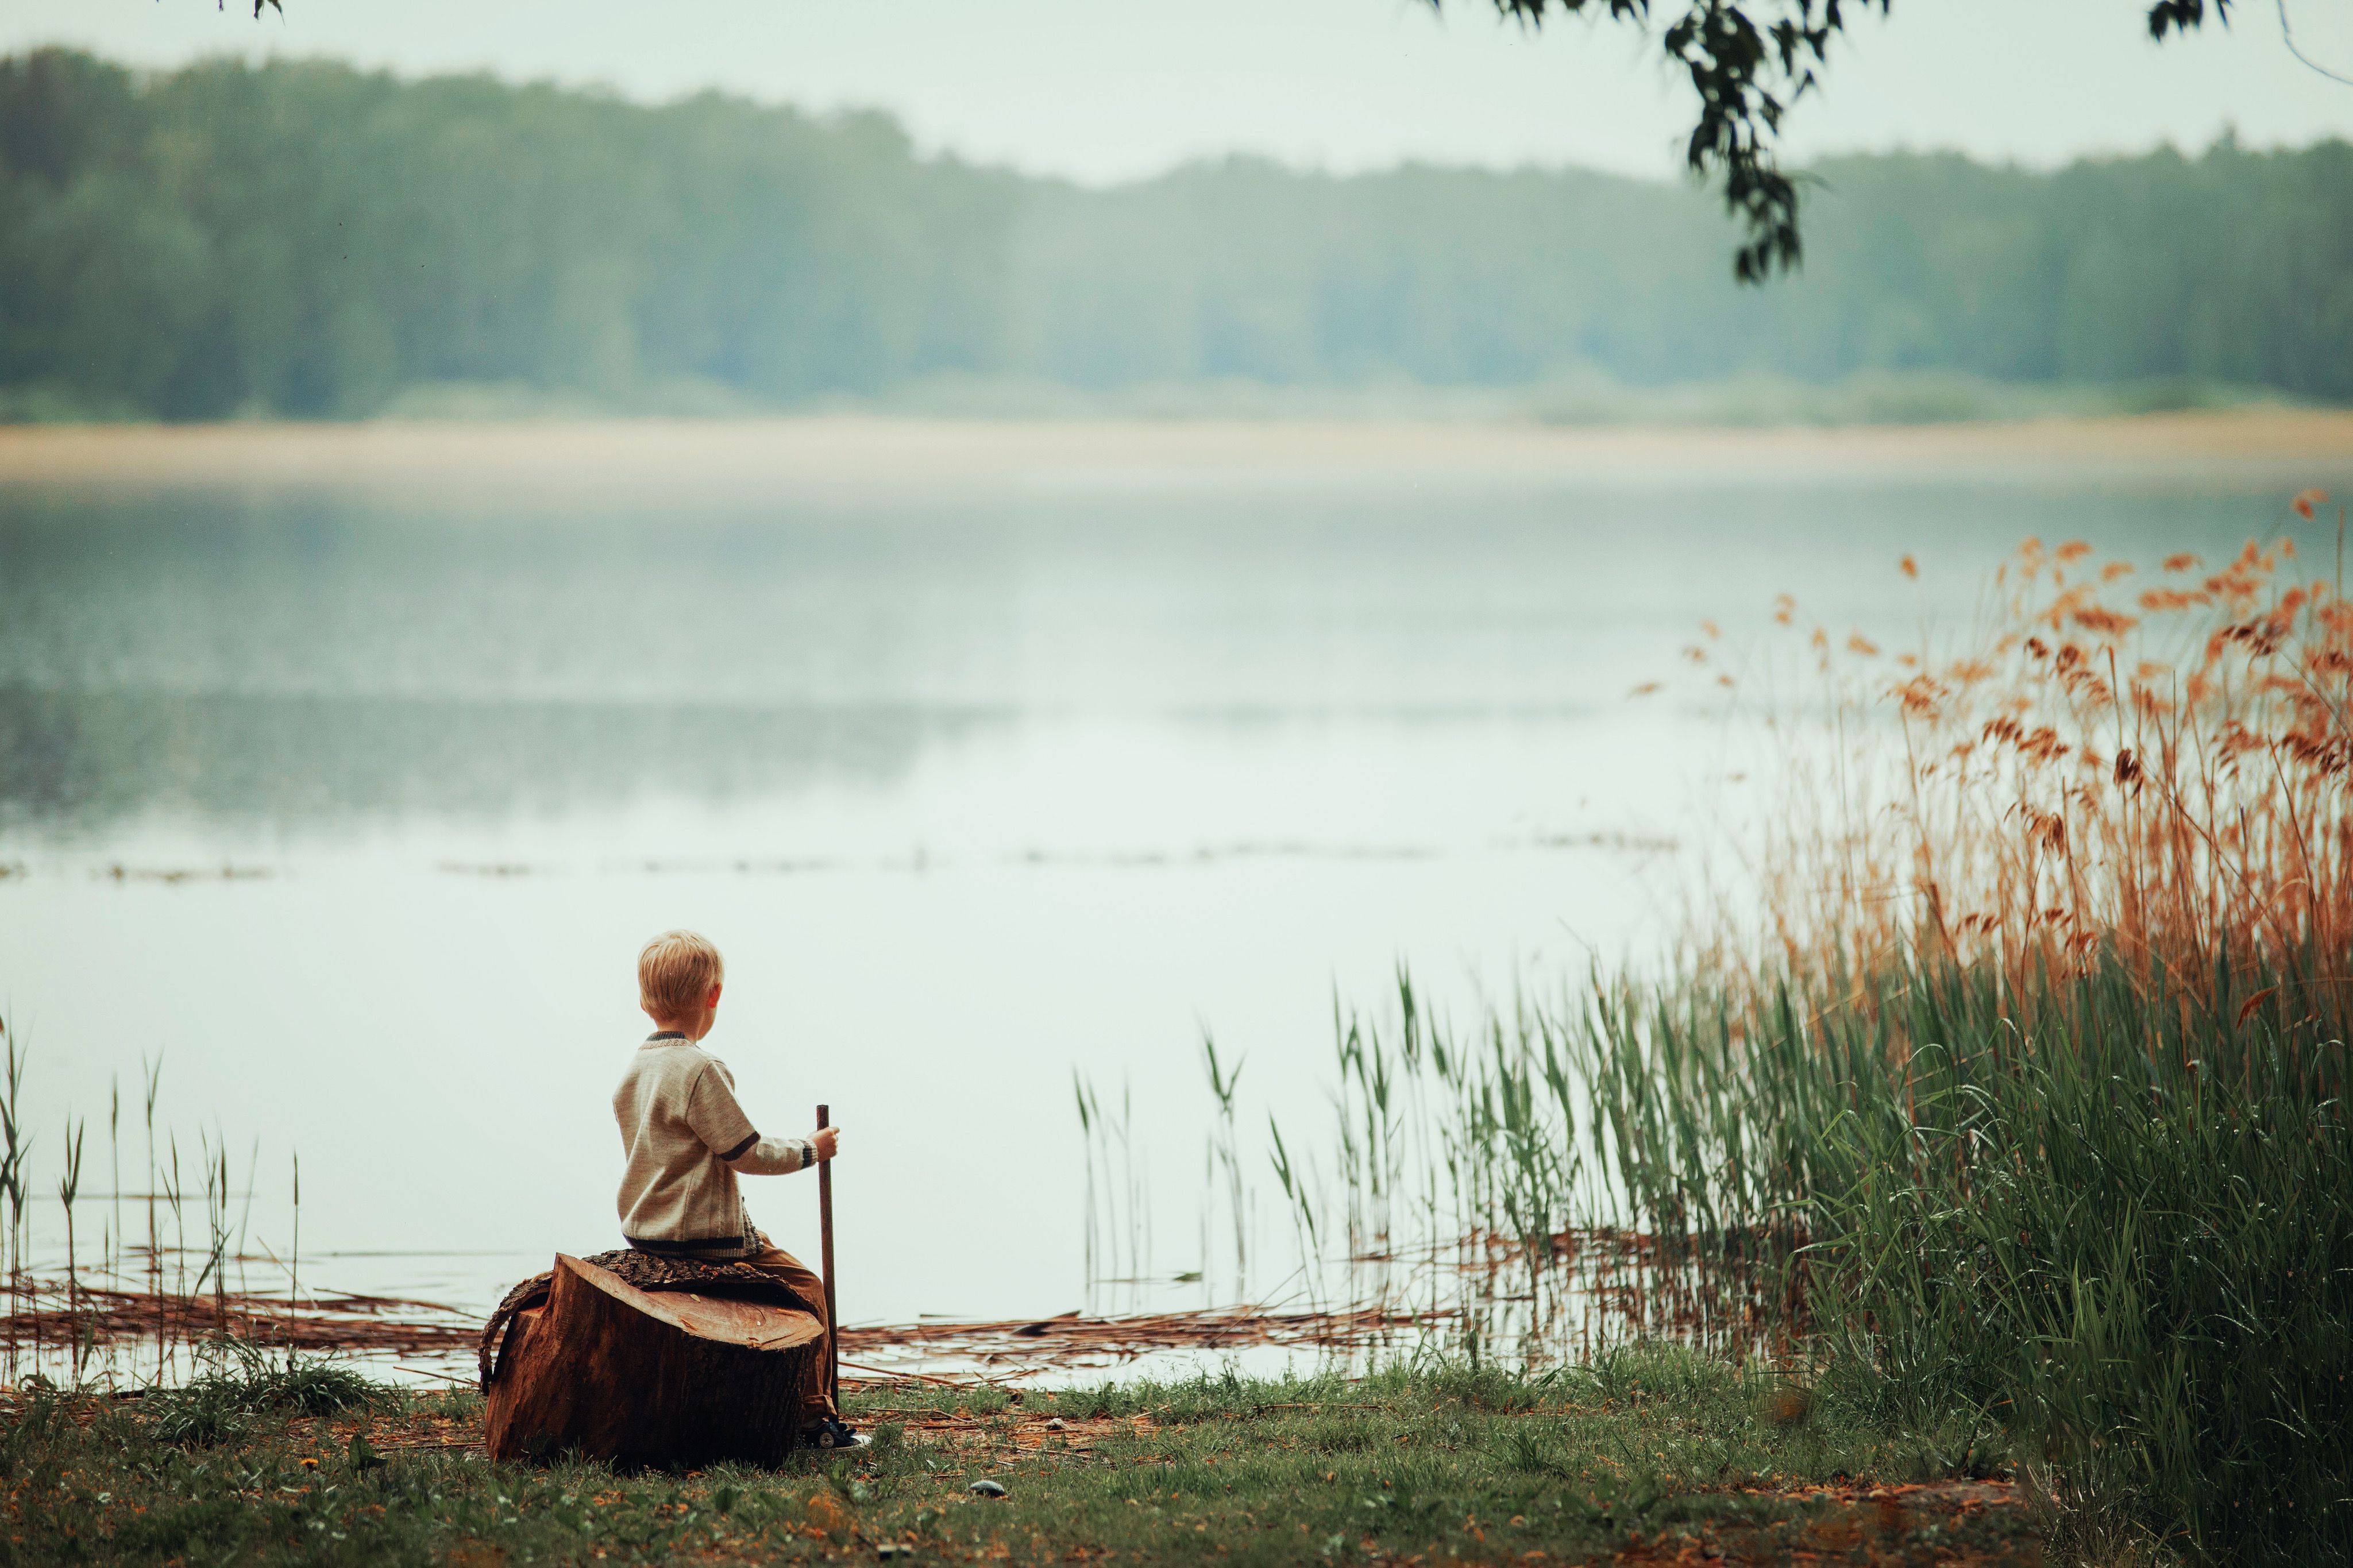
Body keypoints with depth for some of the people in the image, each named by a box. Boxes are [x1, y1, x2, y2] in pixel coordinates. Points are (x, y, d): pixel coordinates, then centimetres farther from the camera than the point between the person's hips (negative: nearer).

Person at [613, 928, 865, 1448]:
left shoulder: (634, 1069, 7)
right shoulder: (700, 1069, -21)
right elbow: (747, 1154, -17)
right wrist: (810, 1149, -2)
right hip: (703, 1234, -10)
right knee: (804, 1288, 2)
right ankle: (814, 1415, 6)